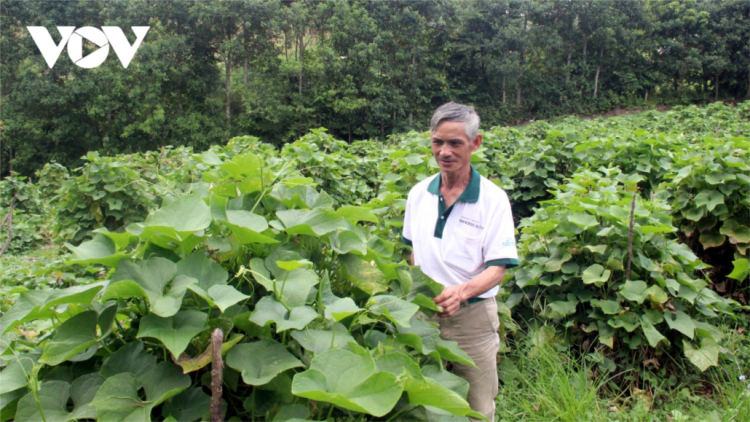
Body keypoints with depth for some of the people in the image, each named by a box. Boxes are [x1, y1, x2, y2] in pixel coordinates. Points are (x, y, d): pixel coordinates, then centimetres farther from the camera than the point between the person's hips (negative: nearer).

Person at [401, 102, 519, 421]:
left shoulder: (493, 199, -13)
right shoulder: (419, 194, 0)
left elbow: (498, 268, -17)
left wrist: (462, 291, -34)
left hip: (472, 315, -3)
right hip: (423, 312, 4)